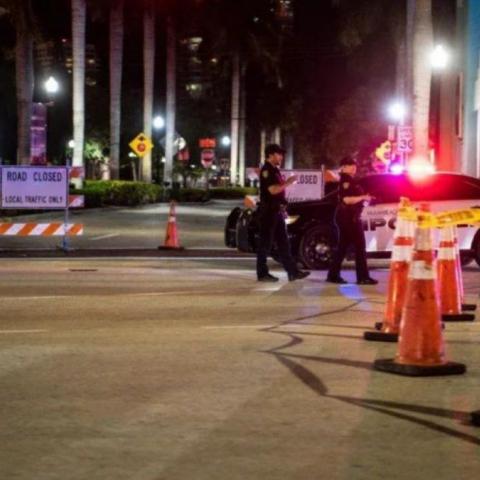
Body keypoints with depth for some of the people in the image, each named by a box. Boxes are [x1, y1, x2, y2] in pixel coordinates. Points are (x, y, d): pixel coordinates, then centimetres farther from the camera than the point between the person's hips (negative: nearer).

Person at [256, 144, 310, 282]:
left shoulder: (275, 170, 17)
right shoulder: (266, 170, -12)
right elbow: (273, 190, -22)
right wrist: (288, 182, -17)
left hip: (277, 211, 10)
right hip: (268, 211, -10)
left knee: (283, 243, 7)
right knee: (265, 243, -3)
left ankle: (292, 272, 7)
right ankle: (262, 273, 1)